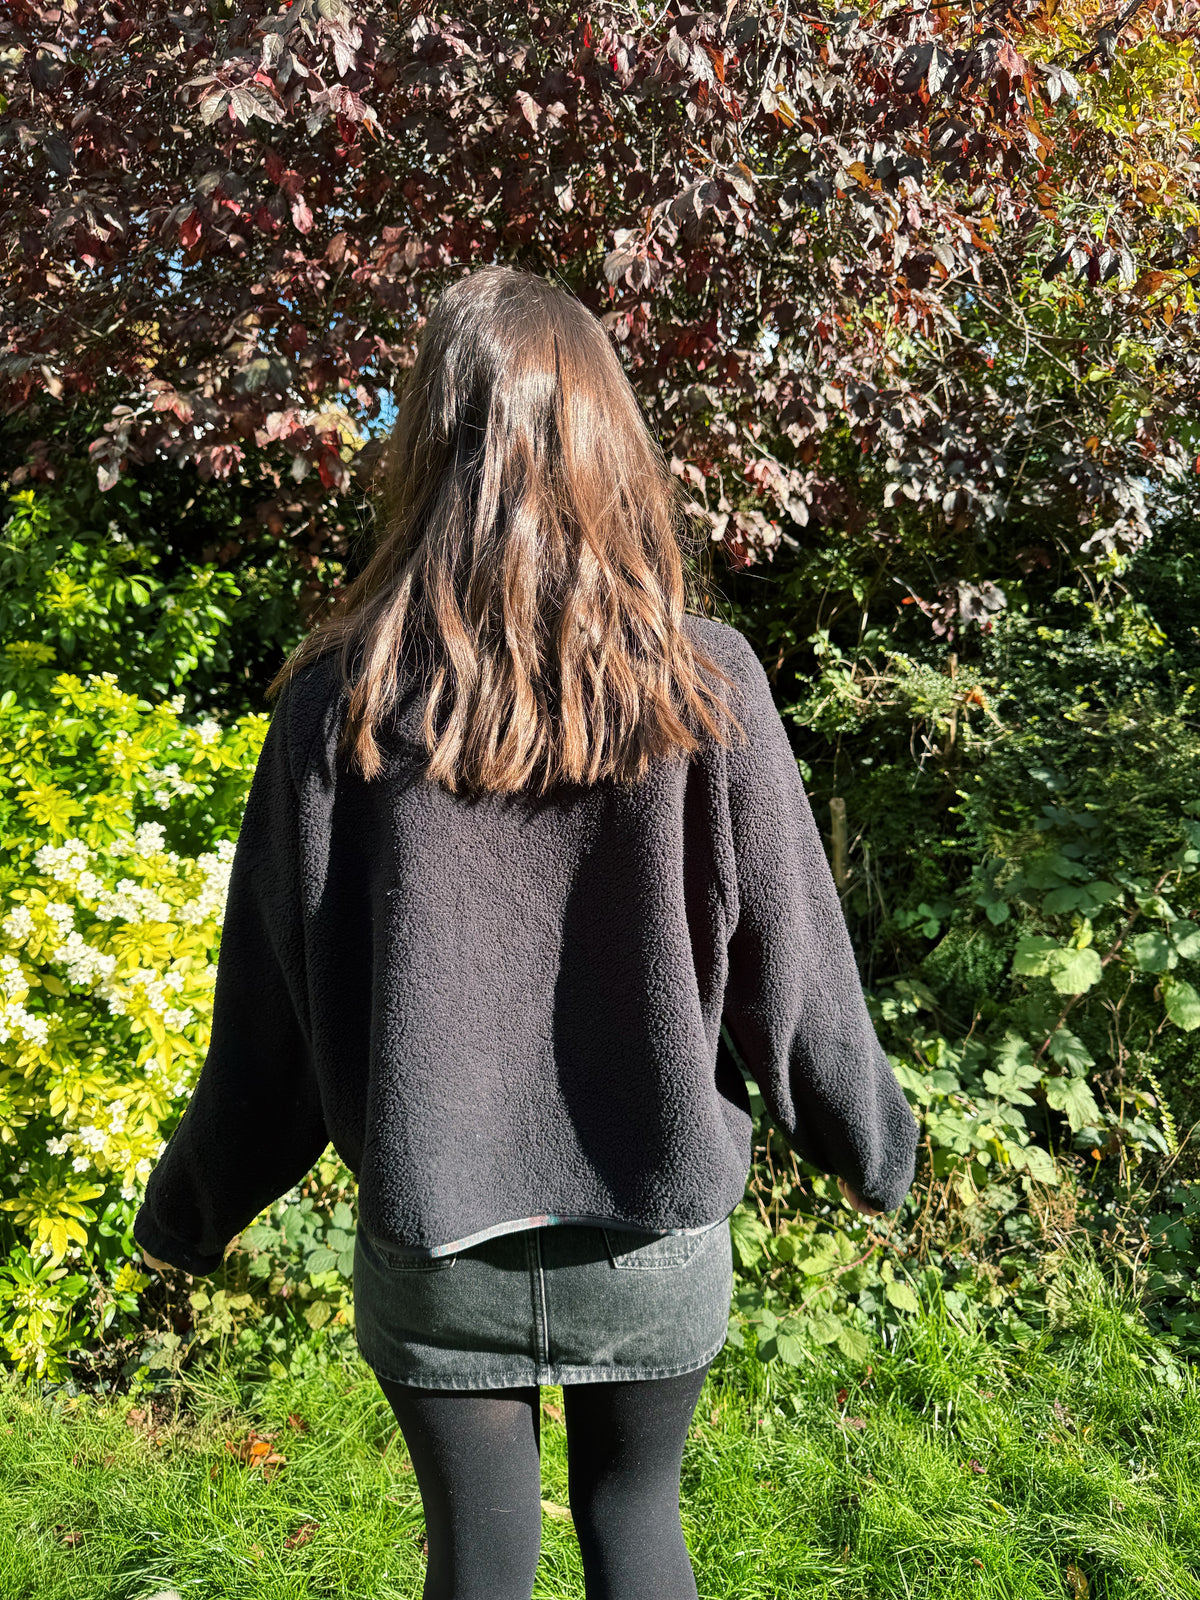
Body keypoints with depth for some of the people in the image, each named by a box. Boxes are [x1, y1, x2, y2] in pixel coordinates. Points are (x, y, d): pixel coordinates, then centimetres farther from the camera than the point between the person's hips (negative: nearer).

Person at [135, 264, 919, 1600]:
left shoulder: (341, 700, -13)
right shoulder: (704, 683, -13)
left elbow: (274, 1012, -6)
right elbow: (789, 964, -6)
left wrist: (186, 1213, 11)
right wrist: (874, 1147, 13)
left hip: (434, 1243, 0)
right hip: (657, 1235, 1)